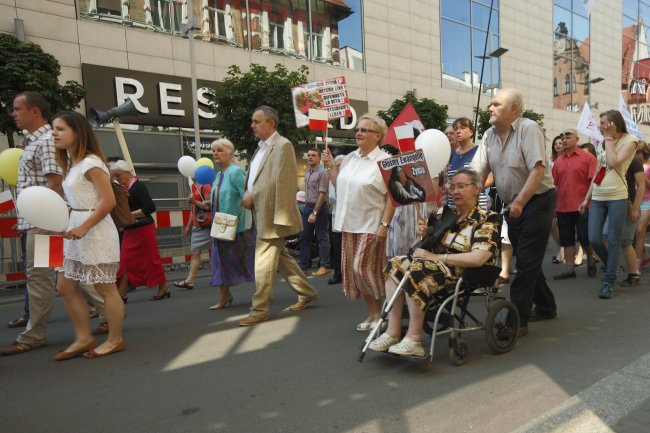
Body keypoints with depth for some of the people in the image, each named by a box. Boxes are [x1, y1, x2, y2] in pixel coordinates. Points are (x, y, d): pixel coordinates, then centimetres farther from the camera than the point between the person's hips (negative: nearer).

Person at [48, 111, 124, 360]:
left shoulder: (91, 163, -12)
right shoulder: (71, 164, 15)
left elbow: (108, 201, -19)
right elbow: (77, 201, 12)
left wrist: (84, 227, -21)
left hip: (95, 231, -10)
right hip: (76, 230, 10)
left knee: (105, 289, 1)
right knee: (65, 287, 12)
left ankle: (115, 340, 15)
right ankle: (83, 339, 22)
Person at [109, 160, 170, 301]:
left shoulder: (138, 186, -13)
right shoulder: (125, 188, 11)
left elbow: (150, 207, -19)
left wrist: (130, 215, -19)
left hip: (143, 229, -8)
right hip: (130, 231, 8)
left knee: (151, 259, 1)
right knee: (126, 262, 6)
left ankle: (163, 289, 15)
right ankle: (121, 294, 10)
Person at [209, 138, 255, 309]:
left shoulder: (236, 172, -12)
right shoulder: (218, 175, 12)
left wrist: (246, 224, -21)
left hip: (238, 227, -8)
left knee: (248, 261, 2)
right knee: (222, 261, 10)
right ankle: (224, 296, 21)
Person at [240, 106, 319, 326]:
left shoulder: (282, 145, -12)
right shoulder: (261, 148, 16)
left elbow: (282, 184, -19)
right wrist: (248, 196, 1)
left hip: (272, 216, -10)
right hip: (262, 215, 10)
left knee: (263, 264, -4)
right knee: (281, 257, 17)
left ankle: (259, 310, 9)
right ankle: (307, 293, 31)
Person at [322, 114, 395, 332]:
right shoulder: (350, 158, 11)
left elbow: (391, 197, -13)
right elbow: (340, 187, 16)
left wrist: (384, 224, -19)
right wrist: (331, 166, 6)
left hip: (371, 225, -7)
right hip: (350, 224, 7)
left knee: (364, 268, -8)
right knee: (353, 270, 8)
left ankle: (384, 312, 15)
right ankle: (373, 313, 22)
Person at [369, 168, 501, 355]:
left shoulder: (487, 219, -5)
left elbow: (478, 259, -20)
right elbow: (431, 247, 20)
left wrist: (435, 257, -20)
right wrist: (424, 236, -4)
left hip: (467, 273, -7)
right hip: (440, 267, 7)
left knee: (417, 270, -31)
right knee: (396, 265, -13)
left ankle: (414, 340, -23)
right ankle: (393, 332, -18)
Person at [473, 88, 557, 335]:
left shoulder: (528, 129, -14)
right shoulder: (489, 135, 4)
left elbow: (538, 170, -23)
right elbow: (478, 173, -1)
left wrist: (519, 202, -29)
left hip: (538, 201, -7)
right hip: (513, 205, 7)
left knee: (526, 262, -8)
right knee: (526, 259, 15)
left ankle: (518, 320, -3)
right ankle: (546, 307, 33)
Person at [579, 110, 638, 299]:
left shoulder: (630, 140, -2)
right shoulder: (604, 143, 16)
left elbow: (614, 163, -19)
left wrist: (609, 138, -8)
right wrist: (587, 198, 16)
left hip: (617, 197, -6)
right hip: (597, 198, 6)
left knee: (613, 241, -1)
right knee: (593, 239, 1)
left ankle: (608, 282, 6)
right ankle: (612, 268, 26)